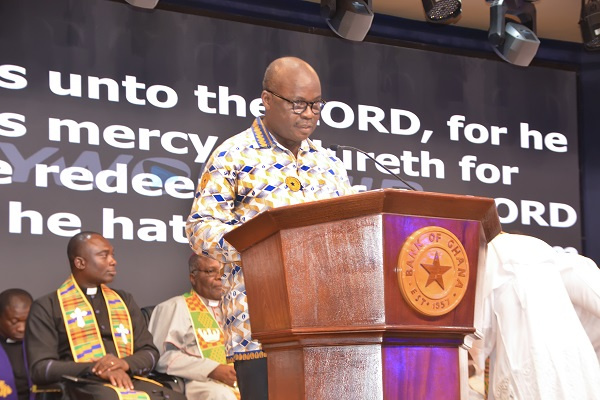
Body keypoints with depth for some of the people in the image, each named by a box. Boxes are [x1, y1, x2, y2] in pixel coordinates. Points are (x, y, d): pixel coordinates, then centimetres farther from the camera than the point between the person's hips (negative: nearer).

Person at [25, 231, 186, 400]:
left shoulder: (124, 301, 23)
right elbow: (40, 368, -2)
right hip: (83, 386, -5)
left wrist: (125, 363, -7)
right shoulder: (47, 307, 8)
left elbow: (149, 352, 18)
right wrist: (96, 369, -15)